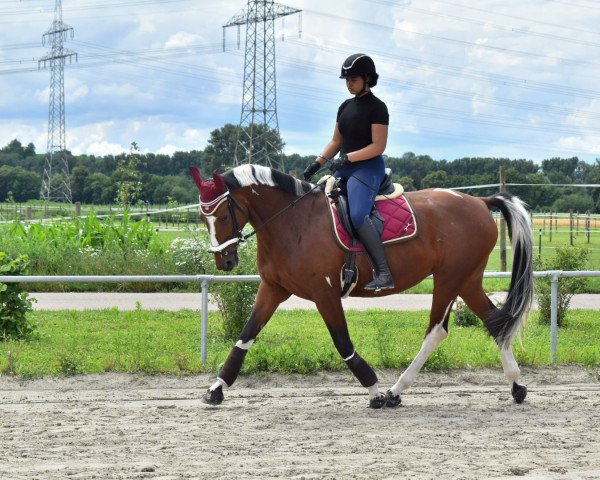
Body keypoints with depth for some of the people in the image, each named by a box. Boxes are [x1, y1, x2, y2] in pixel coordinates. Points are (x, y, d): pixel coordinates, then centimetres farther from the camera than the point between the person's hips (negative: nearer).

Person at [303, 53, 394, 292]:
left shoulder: (376, 108, -7)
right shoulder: (345, 107, 16)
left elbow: (378, 146, -14)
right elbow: (336, 142, 20)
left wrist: (347, 158, -21)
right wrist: (317, 163, 7)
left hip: (367, 168, -9)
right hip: (343, 169, 9)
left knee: (357, 215, -29)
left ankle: (384, 274, -32)